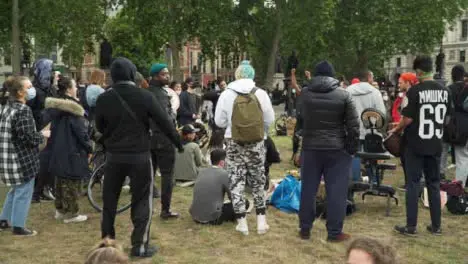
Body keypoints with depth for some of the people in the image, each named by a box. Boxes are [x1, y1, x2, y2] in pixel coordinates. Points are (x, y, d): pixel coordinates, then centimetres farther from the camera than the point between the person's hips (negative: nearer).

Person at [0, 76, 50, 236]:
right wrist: (43, 135, -6)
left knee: (15, 190, 23)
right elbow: (27, 137, -23)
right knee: (23, 192, 2)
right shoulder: (23, 110, -19)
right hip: (23, 159, -9)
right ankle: (18, 226, 9)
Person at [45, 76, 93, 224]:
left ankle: (60, 209, 28)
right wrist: (89, 148, -7)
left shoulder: (54, 107, 7)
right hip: (73, 151, -9)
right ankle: (71, 213, 6)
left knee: (61, 180, 18)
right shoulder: (73, 108, -18)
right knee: (72, 183, 0)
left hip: (57, 149, 9)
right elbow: (81, 131, -17)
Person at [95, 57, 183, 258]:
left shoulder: (104, 98, -4)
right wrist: (178, 143, 8)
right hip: (139, 155, -2)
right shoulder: (145, 96, -10)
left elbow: (99, 127, 8)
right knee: (142, 201, 7)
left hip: (114, 156, 2)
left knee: (109, 200, 15)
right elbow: (164, 121, -6)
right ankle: (140, 245, 8)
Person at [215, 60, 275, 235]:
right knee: (258, 181, 14)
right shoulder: (261, 94, -6)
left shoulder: (226, 94, -6)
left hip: (234, 143, -1)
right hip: (257, 143, 1)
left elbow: (219, 122, -1)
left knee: (236, 181, 8)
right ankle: (261, 221, 17)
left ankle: (242, 222, 9)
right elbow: (270, 120, -1)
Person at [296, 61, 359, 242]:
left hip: (310, 148, 2)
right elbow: (353, 125, -5)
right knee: (336, 191, 4)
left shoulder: (305, 94, 2)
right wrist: (352, 148, 1)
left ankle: (305, 229, 16)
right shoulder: (343, 94, -5)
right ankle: (334, 232, 7)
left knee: (308, 189, 10)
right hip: (337, 149, -2)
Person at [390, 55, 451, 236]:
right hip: (436, 145, 5)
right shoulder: (445, 91, 3)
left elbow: (408, 118, -15)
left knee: (413, 184, 2)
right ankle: (436, 226, 17)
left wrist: (396, 130, 4)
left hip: (415, 144, -5)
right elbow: (446, 116, 12)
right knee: (434, 184, 12)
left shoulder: (415, 91, -14)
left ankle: (411, 226, 5)